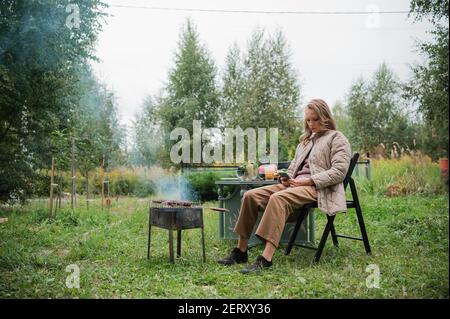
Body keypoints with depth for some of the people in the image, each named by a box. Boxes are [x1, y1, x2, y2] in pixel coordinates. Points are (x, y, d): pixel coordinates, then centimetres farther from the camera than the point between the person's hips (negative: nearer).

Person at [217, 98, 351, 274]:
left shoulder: (337, 138, 6)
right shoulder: (306, 139, 29)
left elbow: (339, 171, -8)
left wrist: (308, 181, -16)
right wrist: (286, 177, 3)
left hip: (318, 188, -7)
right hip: (295, 184, 8)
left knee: (278, 198, -37)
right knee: (250, 195, -14)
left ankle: (266, 259, -42)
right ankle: (241, 251, -10)